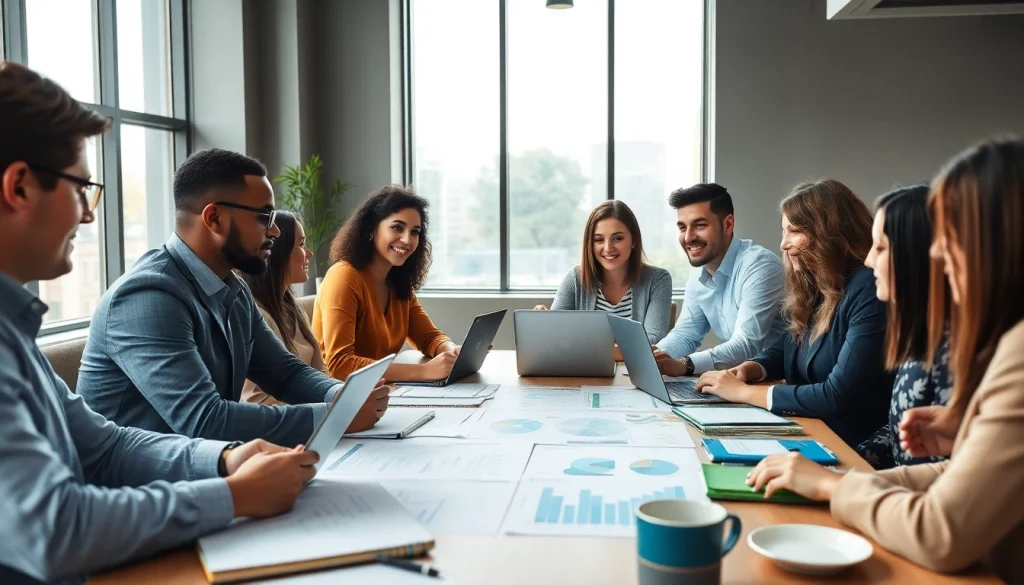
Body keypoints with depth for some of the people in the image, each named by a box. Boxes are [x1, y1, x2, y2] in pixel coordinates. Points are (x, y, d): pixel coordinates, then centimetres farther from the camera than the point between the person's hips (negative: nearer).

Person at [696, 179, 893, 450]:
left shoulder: (869, 291, -19)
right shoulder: (811, 286, 6)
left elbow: (839, 396, -23)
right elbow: (785, 349, 22)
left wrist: (743, 392, -17)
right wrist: (749, 369, 1)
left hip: (855, 450, -7)